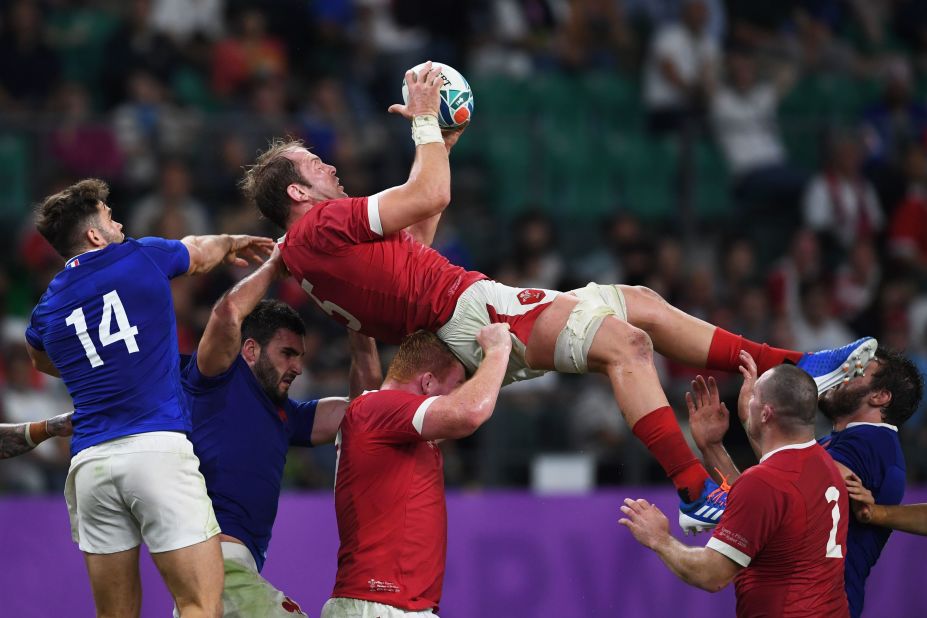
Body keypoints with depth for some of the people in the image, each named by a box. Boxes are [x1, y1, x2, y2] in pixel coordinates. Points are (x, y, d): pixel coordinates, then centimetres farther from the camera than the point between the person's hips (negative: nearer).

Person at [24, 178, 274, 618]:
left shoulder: (48, 307, 17)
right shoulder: (142, 257, 7)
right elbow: (203, 252, 30)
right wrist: (233, 244, 51)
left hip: (90, 462, 4)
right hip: (158, 447, -4)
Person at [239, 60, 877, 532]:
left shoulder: (309, 248, 22)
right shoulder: (321, 225, -9)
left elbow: (414, 238, 35)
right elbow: (430, 197, -11)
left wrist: (439, 143, 32)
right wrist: (425, 122, 4)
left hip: (480, 312, 11)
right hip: (469, 309, -11)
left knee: (641, 302, 10)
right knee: (623, 340, -26)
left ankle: (794, 367, 11)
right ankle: (699, 494, -33)